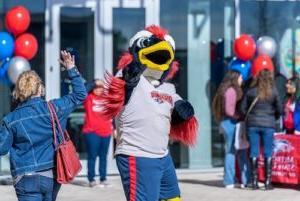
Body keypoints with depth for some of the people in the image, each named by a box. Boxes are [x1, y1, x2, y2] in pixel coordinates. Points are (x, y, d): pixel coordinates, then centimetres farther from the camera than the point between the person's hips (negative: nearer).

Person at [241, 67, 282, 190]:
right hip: (268, 125, -1)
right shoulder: (273, 92, -4)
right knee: (268, 153, 4)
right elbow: (279, 109, 1)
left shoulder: (250, 91, -2)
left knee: (254, 152, 5)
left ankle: (254, 181, 5)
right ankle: (268, 182, 3)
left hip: (252, 124, 1)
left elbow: (243, 108, 0)